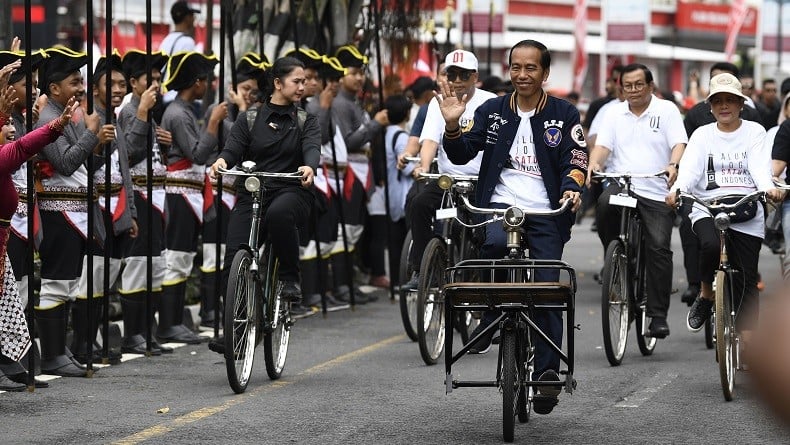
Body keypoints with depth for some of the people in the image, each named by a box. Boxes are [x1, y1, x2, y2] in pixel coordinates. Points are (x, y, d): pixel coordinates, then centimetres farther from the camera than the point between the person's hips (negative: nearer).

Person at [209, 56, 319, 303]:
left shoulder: (306, 119, 11)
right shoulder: (250, 118, 12)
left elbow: (312, 147, -8)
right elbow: (234, 148, -1)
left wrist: (309, 167, -33)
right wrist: (222, 161, -26)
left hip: (291, 192, -1)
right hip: (251, 194, 1)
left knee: (279, 213, -39)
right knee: (235, 261, -17)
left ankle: (290, 279, -20)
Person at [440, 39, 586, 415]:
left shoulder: (564, 115, 7)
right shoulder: (491, 112, 11)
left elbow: (575, 161, 1)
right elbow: (462, 154, 5)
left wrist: (571, 187, -20)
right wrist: (452, 126, -14)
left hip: (546, 212, 0)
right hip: (500, 204, 1)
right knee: (494, 242, -34)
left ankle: (547, 374, 0)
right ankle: (491, 313, -12)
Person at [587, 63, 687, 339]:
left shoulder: (667, 110, 7)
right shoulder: (615, 114, 15)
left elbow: (679, 144, -4)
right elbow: (603, 145, 5)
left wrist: (673, 165, -26)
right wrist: (594, 164, -18)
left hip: (656, 193, -2)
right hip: (621, 183, 2)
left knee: (659, 248, -13)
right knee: (605, 204, -33)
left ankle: (658, 315, -7)